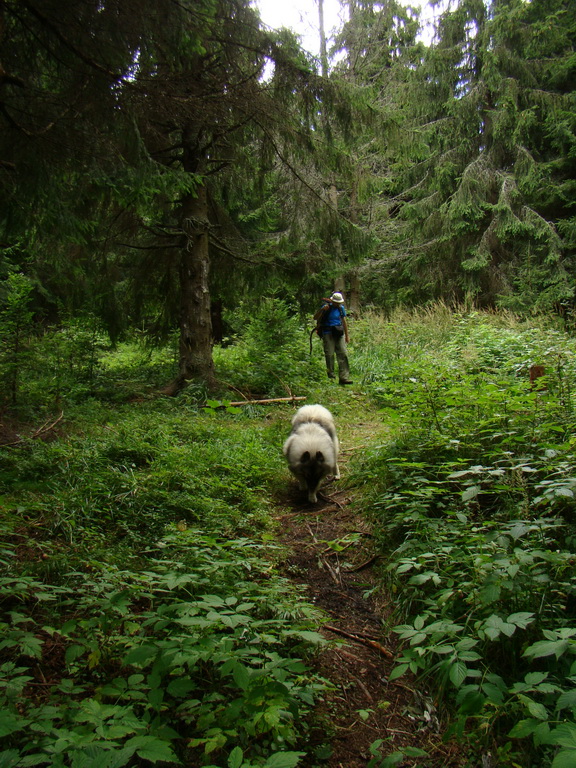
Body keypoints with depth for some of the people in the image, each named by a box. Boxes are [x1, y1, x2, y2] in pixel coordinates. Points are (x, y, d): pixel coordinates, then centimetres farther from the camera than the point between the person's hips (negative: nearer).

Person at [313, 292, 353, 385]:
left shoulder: (341, 308, 10)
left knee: (343, 354, -5)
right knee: (329, 355, -4)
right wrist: (322, 310, -24)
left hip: (339, 333, 4)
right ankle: (330, 375, 8)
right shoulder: (326, 307, -4)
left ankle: (344, 377, -7)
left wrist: (347, 335, 19)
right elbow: (315, 318, -9)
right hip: (328, 334, -4)